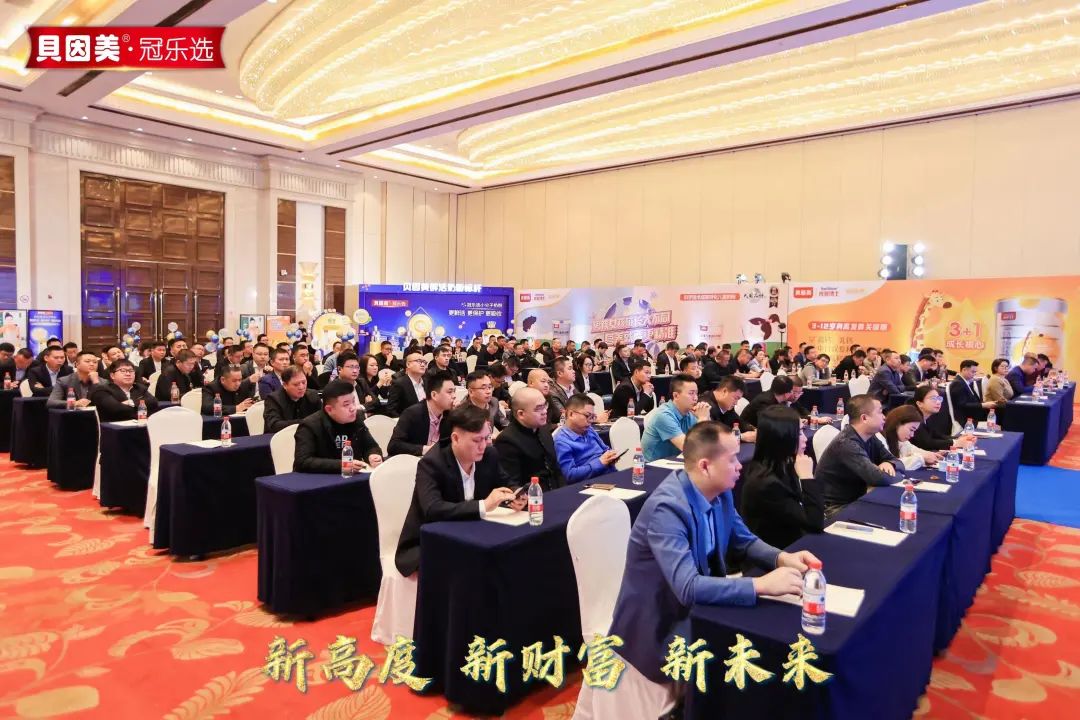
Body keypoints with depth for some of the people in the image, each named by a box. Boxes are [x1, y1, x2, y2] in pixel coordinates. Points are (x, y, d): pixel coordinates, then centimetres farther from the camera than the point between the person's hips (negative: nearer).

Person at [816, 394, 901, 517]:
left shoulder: (869, 437, 3)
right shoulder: (847, 443, -25)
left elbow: (895, 460, 10)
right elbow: (879, 478, -32)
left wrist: (888, 464, -14)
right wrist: (898, 475, -11)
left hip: (855, 500, 8)